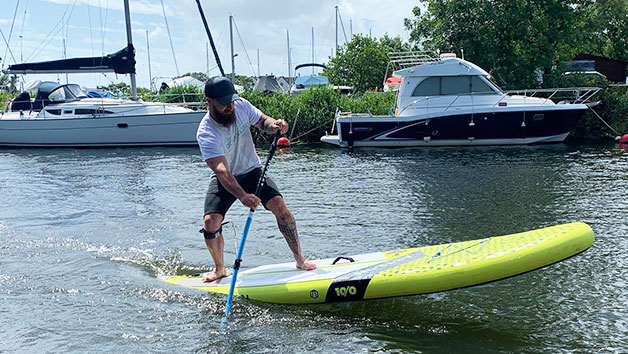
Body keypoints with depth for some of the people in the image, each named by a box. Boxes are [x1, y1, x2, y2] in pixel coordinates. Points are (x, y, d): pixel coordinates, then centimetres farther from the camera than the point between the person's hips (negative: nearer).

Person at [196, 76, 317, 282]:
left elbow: (262, 121, 3)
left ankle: (299, 258, -8)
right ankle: (219, 269, 8)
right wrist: (242, 196, -56)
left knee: (278, 204, -21)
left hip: (251, 171, 2)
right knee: (210, 222, -19)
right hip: (224, 180, -2)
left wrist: (274, 124, -23)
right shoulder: (206, 134, -29)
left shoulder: (241, 105, -15)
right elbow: (222, 171, -40)